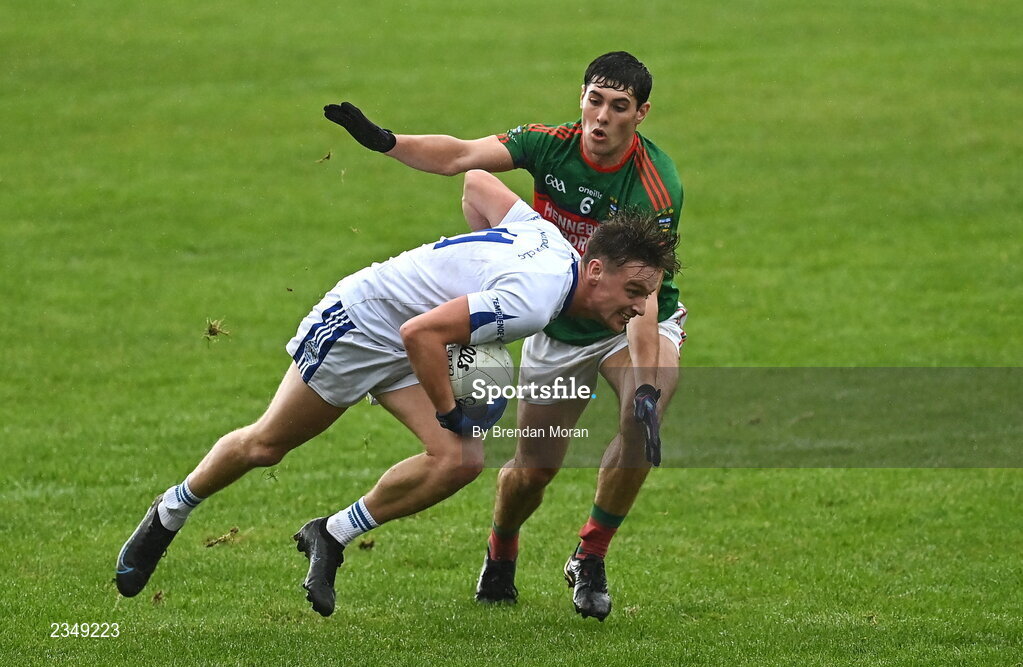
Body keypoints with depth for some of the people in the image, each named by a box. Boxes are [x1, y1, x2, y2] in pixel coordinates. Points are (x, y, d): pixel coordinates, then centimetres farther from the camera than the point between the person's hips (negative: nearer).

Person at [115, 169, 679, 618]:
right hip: (362, 320, -8)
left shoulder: (550, 241, -7)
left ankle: (332, 537, 4)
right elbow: (422, 334, -37)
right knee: (265, 446, 8)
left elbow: (478, 182, 7)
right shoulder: (532, 301, -34)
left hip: (406, 348, 8)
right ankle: (167, 517, 33)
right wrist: (451, 414, -24)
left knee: (462, 460, -12)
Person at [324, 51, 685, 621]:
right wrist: (382, 140, -41)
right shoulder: (550, 146, -17)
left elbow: (642, 291, -38)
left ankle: (590, 560, -11)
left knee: (644, 421, -31)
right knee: (534, 469, 3)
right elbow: (460, 156, -25)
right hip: (558, 330, 3)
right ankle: (501, 554, 39)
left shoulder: (656, 185, -28)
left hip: (636, 325, -3)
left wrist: (646, 386, -48)